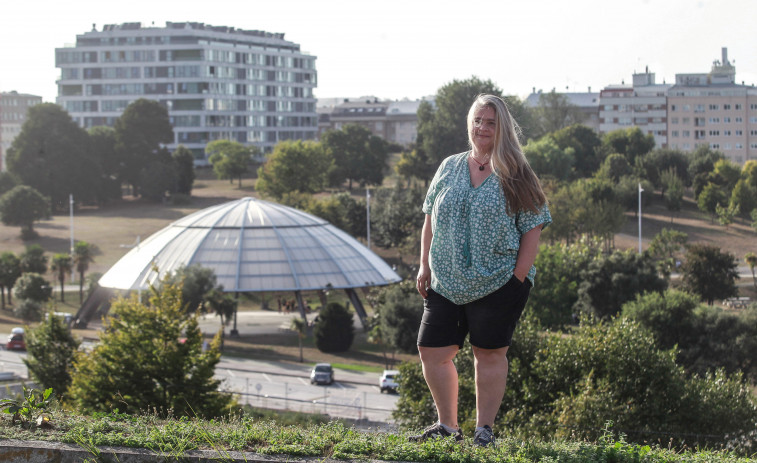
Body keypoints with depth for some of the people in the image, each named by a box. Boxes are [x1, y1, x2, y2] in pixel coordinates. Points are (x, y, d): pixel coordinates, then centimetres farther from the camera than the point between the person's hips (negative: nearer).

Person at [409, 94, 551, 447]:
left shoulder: (515, 176, -1)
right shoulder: (449, 168, 11)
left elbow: (532, 229, -4)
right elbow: (431, 219, 16)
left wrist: (518, 277, -11)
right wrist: (425, 266, 9)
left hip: (497, 283, -4)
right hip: (446, 284, 4)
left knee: (489, 353, 0)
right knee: (432, 351, 2)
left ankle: (484, 430, 11)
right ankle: (447, 426, 15)